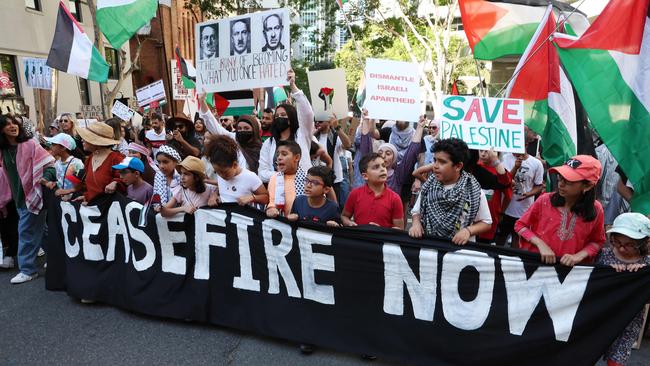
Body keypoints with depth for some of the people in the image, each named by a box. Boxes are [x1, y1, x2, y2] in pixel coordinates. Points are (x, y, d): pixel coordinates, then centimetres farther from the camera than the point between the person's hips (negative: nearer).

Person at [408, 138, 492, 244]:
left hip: (460, 247, -1)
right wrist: (416, 223, -5)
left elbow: (486, 222, 4)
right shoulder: (429, 186, 3)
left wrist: (468, 230, -13)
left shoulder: (474, 190, -5)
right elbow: (417, 211, 15)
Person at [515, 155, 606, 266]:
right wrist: (541, 245, -11)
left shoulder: (596, 209, -3)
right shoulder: (545, 200, -7)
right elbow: (520, 225, 2)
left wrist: (578, 256, -8)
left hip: (570, 268, 1)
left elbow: (597, 241, 9)